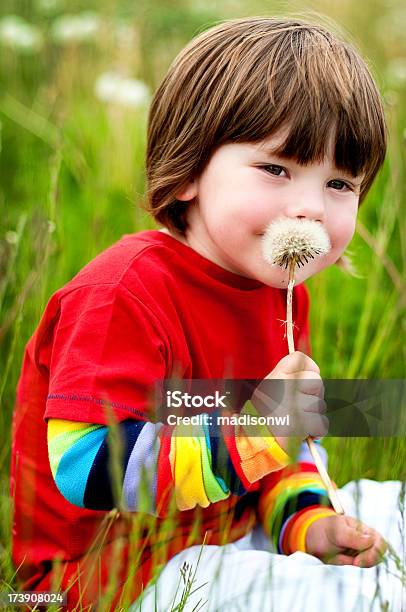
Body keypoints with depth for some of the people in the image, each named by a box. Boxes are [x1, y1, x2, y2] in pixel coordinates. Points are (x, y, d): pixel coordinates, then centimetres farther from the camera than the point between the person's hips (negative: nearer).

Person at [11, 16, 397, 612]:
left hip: (228, 538, 9)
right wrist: (255, 435, -32)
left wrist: (306, 524, -5)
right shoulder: (126, 293, -24)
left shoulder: (282, 291, 4)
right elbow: (85, 465, -32)